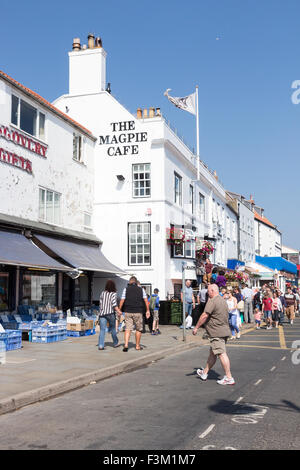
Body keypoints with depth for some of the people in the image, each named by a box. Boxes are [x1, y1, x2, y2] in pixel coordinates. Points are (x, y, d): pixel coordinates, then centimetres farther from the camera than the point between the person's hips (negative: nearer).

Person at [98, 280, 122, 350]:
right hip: (110, 313, -3)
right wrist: (118, 311, -17)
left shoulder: (103, 293, 10)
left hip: (102, 313, 3)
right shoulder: (113, 294, -5)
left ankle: (100, 345, -13)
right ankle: (115, 343, 28)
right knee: (112, 328, 13)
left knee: (102, 329, -2)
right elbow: (114, 304, -16)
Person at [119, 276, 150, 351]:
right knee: (138, 329, 13)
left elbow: (122, 301, -3)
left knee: (128, 329, 0)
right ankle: (137, 346, 19)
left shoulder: (126, 289, 3)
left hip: (128, 312, 0)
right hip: (138, 312, 0)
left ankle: (126, 345, -16)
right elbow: (146, 300, -3)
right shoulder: (141, 290, 4)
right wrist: (148, 311, 0)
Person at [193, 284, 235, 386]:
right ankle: (204, 373, 28)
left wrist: (196, 327, -8)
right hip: (224, 331, 10)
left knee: (222, 354, -7)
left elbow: (204, 316, -17)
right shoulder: (223, 301, 16)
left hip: (217, 333, -10)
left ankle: (229, 378, -6)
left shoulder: (212, 301, -14)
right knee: (212, 353, 17)